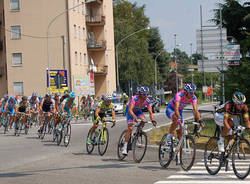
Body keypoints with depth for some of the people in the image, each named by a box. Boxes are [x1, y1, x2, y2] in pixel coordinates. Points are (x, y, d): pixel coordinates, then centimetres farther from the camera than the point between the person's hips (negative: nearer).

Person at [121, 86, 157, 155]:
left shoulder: (147, 101, -22)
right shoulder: (135, 98, -35)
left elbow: (150, 112, -22)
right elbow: (130, 110, -44)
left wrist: (153, 120, -40)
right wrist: (134, 117, -60)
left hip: (138, 111, 5)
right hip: (130, 110, -5)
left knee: (143, 120, -25)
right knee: (130, 128, -17)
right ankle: (124, 147, -12)